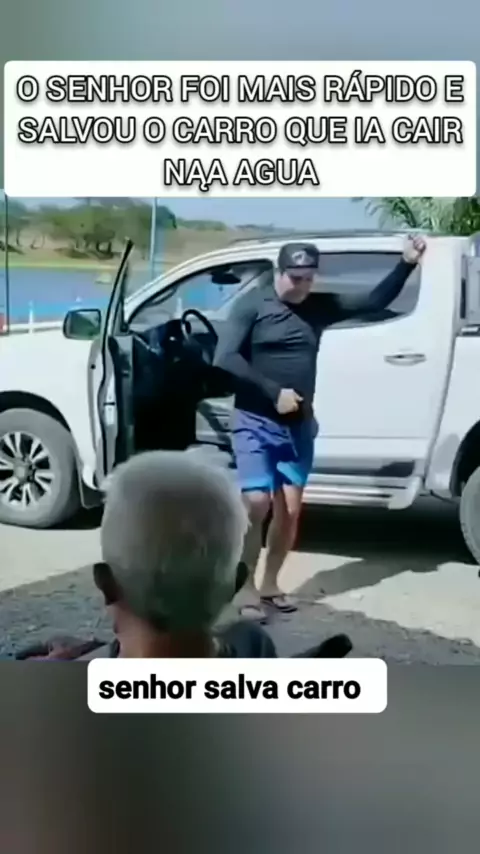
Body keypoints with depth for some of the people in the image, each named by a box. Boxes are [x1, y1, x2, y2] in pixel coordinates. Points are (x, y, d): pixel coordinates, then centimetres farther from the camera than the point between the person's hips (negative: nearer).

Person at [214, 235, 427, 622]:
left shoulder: (320, 306, 8)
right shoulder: (253, 304, -6)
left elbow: (374, 302, 13)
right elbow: (225, 359, -15)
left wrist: (407, 264, 1)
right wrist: (273, 391, -19)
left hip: (299, 426, 5)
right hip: (254, 422, -5)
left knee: (290, 509, 6)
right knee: (256, 503, -14)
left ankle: (270, 586, 23)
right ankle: (249, 592, 0)